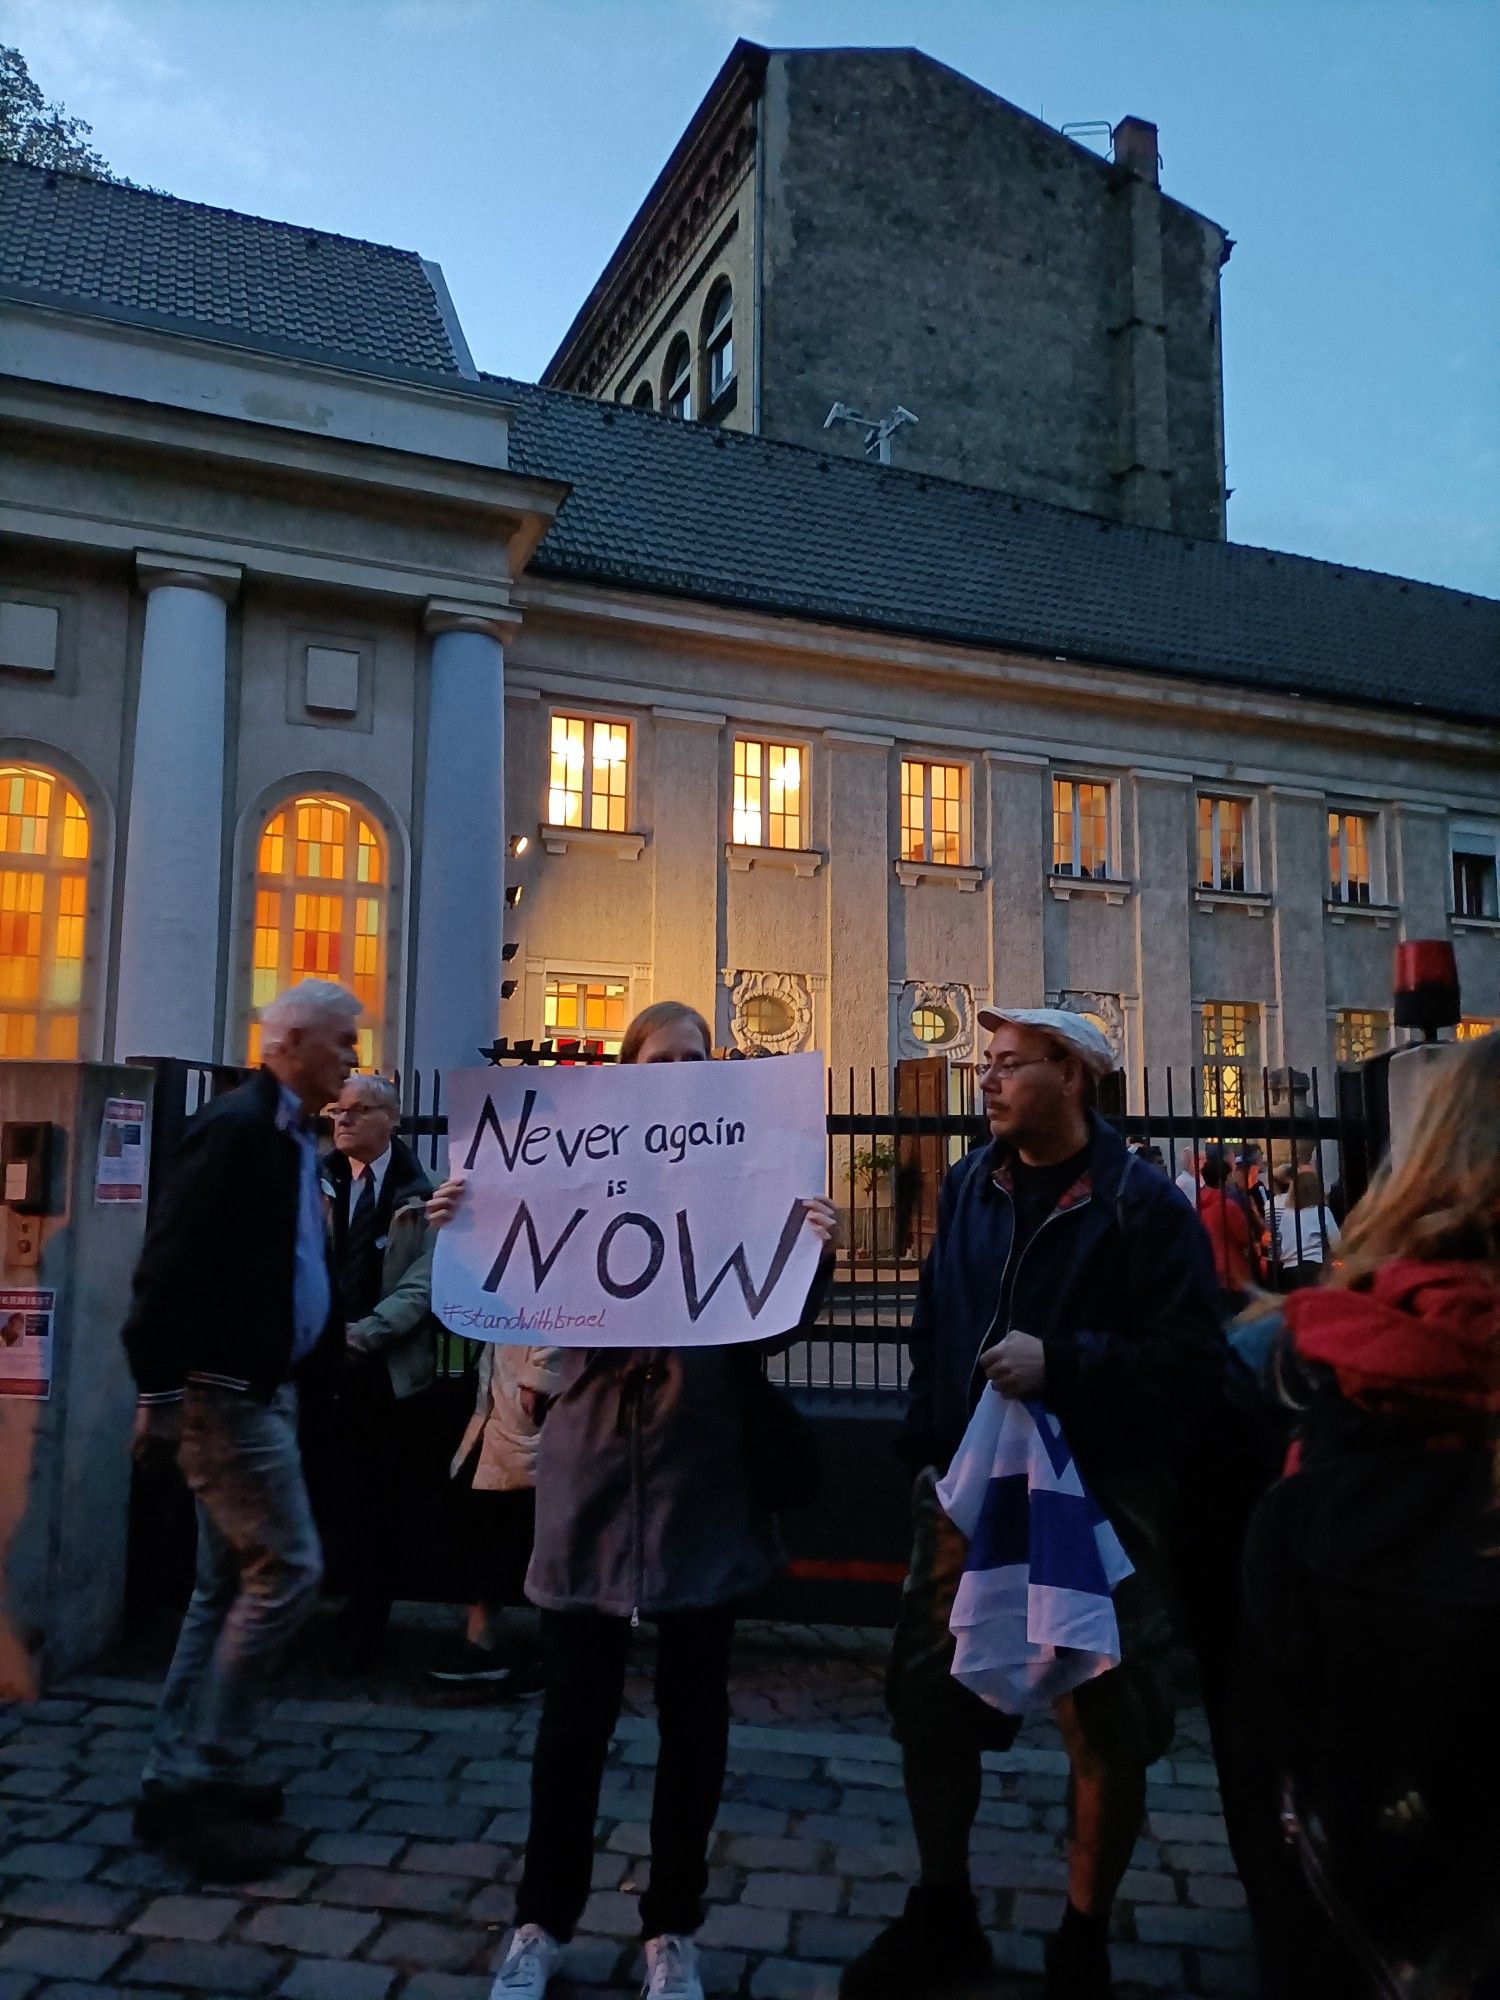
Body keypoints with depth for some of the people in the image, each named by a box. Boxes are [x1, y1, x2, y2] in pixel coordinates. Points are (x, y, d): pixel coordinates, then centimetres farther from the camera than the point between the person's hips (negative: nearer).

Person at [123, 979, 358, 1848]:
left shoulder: (293, 1135, 13)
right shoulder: (238, 1125, -16)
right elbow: (172, 1263, -21)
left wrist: (325, 1349, 10)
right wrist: (161, 1391, -21)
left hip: (262, 1388, 10)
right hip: (226, 1391, -10)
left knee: (231, 1585, 15)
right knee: (287, 1572, -7)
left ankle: (181, 1775, 25)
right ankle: (203, 1775, 5)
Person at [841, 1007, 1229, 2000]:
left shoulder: (1144, 1204, -10)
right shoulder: (969, 1188, 6)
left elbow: (1194, 1361, -16)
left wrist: (1061, 1364, -25)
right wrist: (927, 1450, 9)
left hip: (1097, 1499, -4)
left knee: (1106, 1727, 7)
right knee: (930, 1697, 11)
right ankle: (942, 1914, 34)